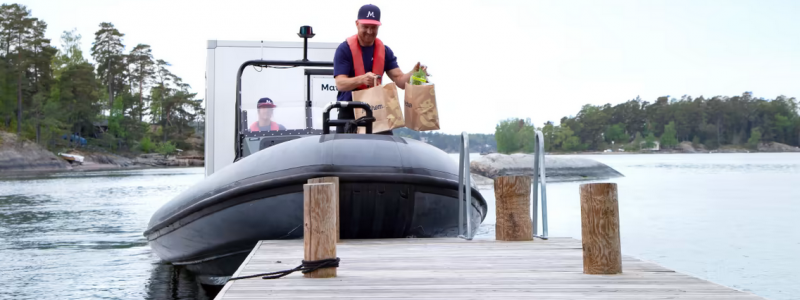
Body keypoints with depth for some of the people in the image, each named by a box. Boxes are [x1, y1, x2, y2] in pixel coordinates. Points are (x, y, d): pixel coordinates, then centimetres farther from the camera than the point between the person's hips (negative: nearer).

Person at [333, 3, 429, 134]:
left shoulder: (385, 51, 5)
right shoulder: (345, 49, -8)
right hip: (349, 112, -4)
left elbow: (400, 80, -2)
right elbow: (340, 84, -18)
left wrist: (414, 73, -25)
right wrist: (362, 79, -37)